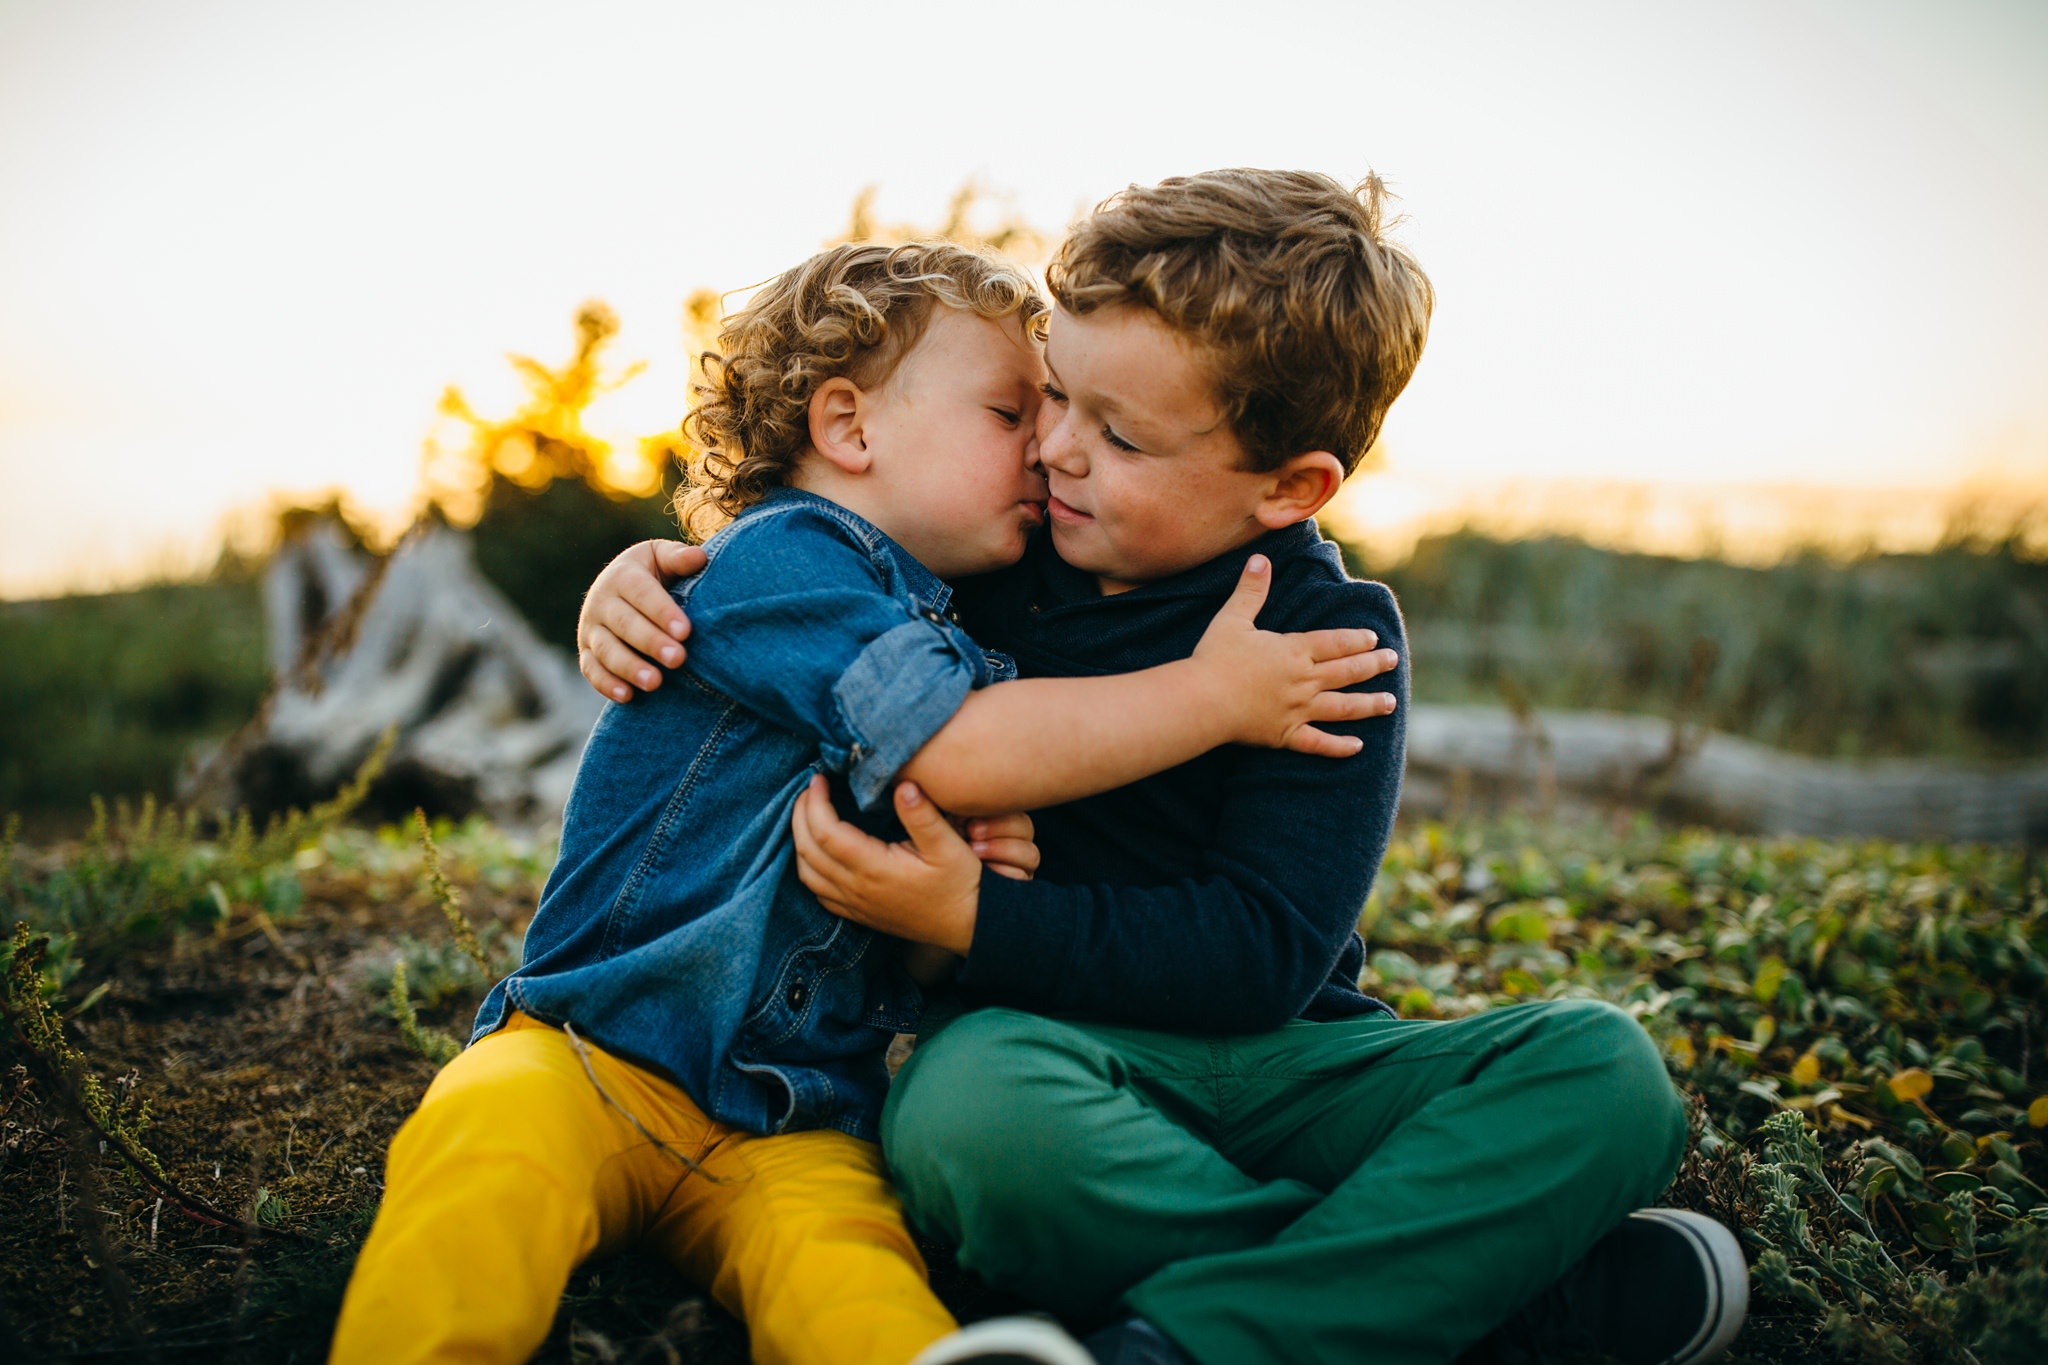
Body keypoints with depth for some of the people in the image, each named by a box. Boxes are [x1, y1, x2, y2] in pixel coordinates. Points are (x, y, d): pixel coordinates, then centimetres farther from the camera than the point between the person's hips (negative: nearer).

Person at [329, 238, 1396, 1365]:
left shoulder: (962, 658, 17)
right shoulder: (780, 557, -7)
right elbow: (959, 754, -22)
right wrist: (1215, 694, -11)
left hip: (791, 1127, 5)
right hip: (591, 1051, -4)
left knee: (847, 1270, -27)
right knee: (486, 1153, -36)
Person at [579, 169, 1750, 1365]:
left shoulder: (1326, 638, -6)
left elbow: (1266, 954, -15)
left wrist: (978, 920, -24)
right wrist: (651, 580, 0)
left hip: (1280, 1055, 0)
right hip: (1034, 1035, 1)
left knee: (1605, 1068, -23)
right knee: (975, 1110, -37)